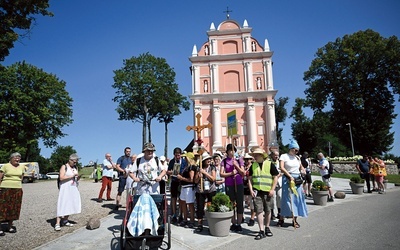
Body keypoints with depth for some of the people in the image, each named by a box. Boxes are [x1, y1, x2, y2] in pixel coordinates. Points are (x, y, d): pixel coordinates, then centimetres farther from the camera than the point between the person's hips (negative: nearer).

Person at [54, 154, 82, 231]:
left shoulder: (75, 168, 13)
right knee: (62, 205, -9)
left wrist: (78, 177, -3)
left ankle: (65, 221, 17)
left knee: (71, 205, 6)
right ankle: (57, 224, -6)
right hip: (65, 188, -6)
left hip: (73, 188, 6)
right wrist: (72, 176, -17)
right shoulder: (64, 167, -5)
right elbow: (61, 178, -15)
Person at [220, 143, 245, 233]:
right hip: (229, 185, 0)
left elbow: (243, 173, 1)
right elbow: (222, 174, -4)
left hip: (239, 184, 0)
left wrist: (236, 165, -12)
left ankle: (239, 224, 12)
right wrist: (231, 173, -16)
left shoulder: (239, 160, 4)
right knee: (231, 204, 7)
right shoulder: (224, 161, 4)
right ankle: (233, 224, 20)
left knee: (239, 204, 1)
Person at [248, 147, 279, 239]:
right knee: (259, 211, -2)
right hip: (257, 192, 2)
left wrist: (272, 189, -7)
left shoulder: (270, 164, -3)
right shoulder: (253, 166, 7)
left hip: (268, 191, -1)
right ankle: (261, 231, 4)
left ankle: (267, 228, 28)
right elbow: (250, 178, 10)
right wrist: (251, 190, 0)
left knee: (268, 211, 10)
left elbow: (275, 177, -1)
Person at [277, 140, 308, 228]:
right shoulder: (284, 156, -5)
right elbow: (281, 168, -15)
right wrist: (290, 176, -21)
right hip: (287, 179, -6)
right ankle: (281, 219, 7)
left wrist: (303, 171, 1)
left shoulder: (297, 157, 13)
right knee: (287, 198, -5)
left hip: (297, 179, 6)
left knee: (297, 198, 6)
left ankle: (295, 219, 16)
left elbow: (301, 167, 23)